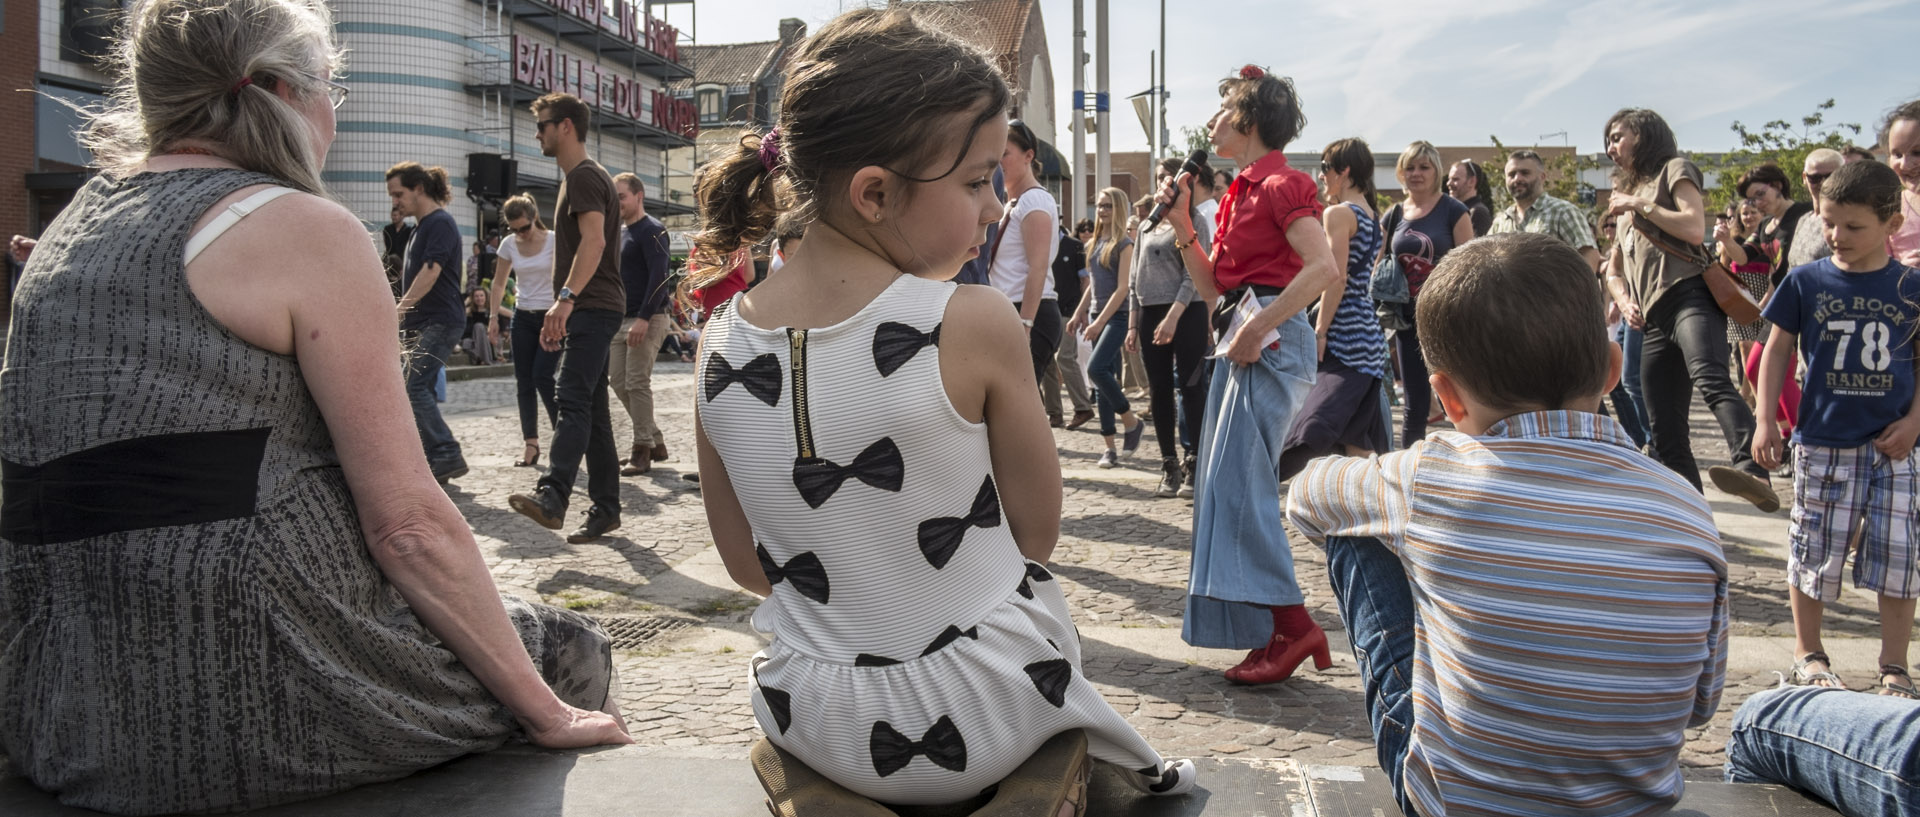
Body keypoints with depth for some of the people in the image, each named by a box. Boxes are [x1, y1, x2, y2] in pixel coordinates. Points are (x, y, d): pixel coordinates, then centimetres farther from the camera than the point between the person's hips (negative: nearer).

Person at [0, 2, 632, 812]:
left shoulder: (73, 224, 13)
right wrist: (546, 712, -8)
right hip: (251, 706, -8)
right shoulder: (303, 228, -12)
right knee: (568, 649, 15)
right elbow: (407, 523, -16)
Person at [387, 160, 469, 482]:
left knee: (414, 388, -17)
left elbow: (430, 273, -21)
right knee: (420, 391, 8)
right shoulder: (422, 226, 19)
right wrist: (403, 314, 22)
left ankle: (447, 455, -14)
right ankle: (433, 458, 13)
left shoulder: (440, 223, -11)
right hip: (420, 323, 10)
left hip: (439, 322, -10)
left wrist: (399, 310, -24)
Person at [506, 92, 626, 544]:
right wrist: (559, 313, 28)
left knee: (572, 400, -21)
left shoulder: (585, 176, -8)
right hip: (588, 310, 11)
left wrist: (567, 297, -32)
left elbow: (594, 240, -23)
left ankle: (552, 497, -32)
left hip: (594, 308, -11)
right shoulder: (578, 177, 25)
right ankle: (605, 509, 13)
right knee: (592, 409, 10)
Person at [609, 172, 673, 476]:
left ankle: (643, 450, 1)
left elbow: (659, 277, -18)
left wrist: (643, 319, -25)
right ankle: (656, 441, 17)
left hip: (648, 319, -9)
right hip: (621, 319, 9)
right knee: (618, 382, 8)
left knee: (637, 383, -8)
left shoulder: (652, 230, -9)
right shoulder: (619, 233, 17)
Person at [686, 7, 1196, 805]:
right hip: (978, 725, -3)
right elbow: (1037, 534, -10)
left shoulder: (719, 347, -8)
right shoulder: (973, 322, -22)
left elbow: (747, 563, 2)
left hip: (810, 725, 4)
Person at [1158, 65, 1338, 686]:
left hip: (1271, 338, -10)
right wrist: (1181, 225, 9)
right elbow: (1211, 286, 17)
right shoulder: (1241, 191, 19)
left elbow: (1322, 267, -21)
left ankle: (1292, 626, -5)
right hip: (1241, 341, 10)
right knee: (1227, 485, 11)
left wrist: (1260, 324, -21)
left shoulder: (1280, 184, -9)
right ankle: (1275, 632, 19)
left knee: (1239, 482, -12)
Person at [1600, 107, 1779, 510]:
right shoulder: (1627, 193, 31)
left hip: (1689, 296, -8)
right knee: (1665, 436, 3)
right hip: (1654, 320, 8)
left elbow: (1695, 229, -10)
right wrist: (1624, 300, 9)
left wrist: (1639, 204, -2)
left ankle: (1754, 473, -58)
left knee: (1710, 378, -37)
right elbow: (1614, 271, 30)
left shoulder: (1673, 170, 10)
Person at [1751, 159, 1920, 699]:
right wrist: (1765, 421, 1)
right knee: (1816, 550, 6)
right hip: (1823, 442, -1)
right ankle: (1808, 653, 23)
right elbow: (1778, 351, 5)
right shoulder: (1805, 282, -1)